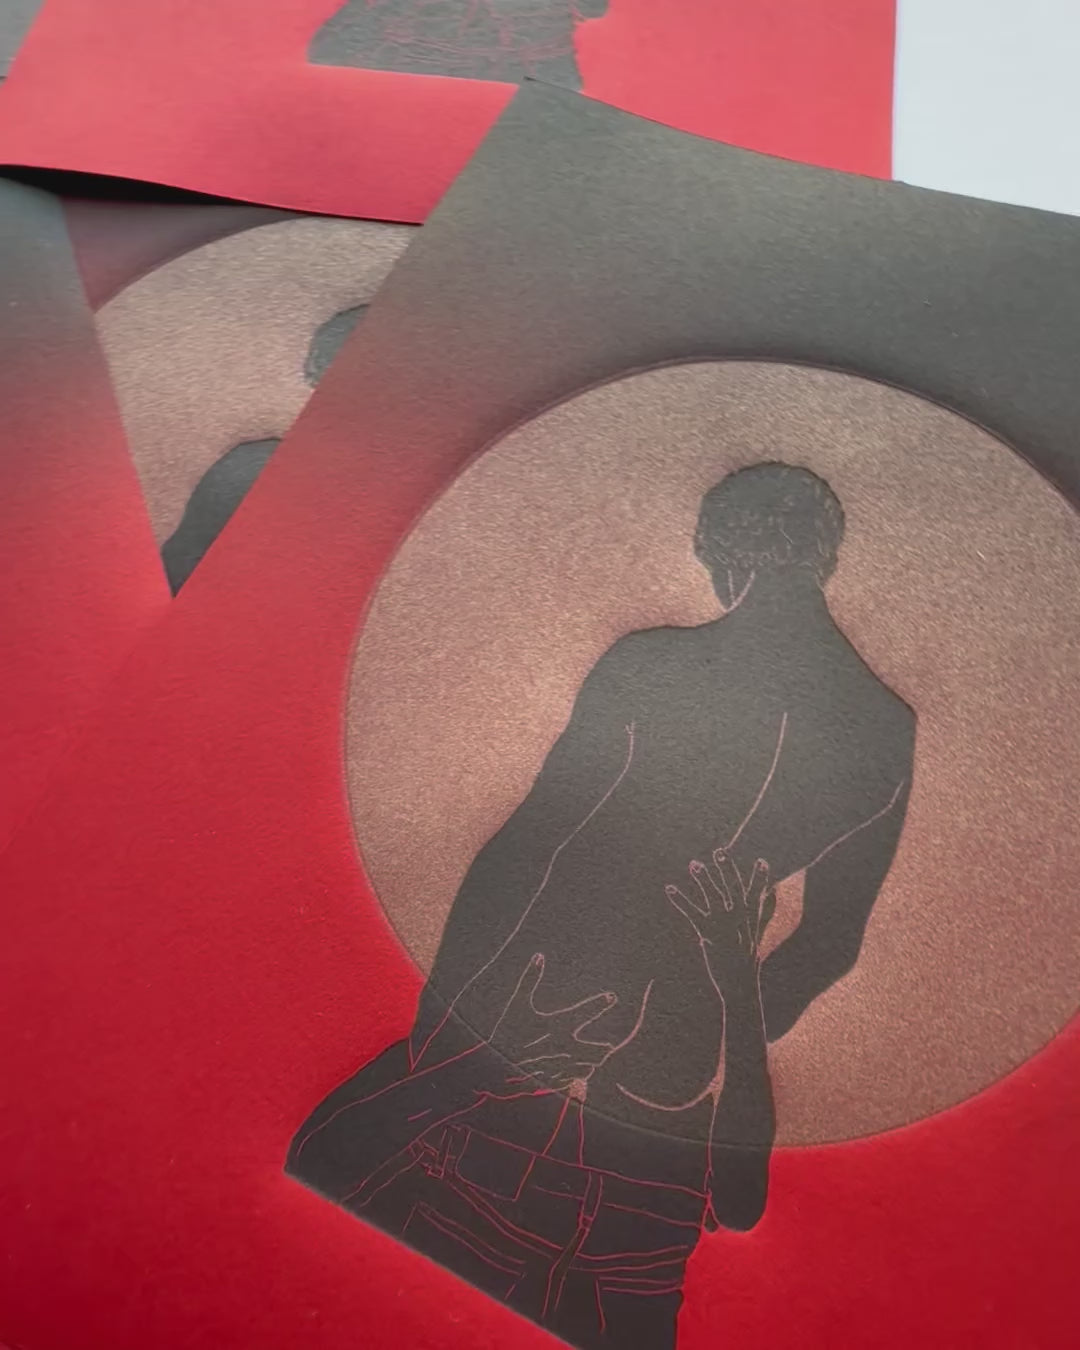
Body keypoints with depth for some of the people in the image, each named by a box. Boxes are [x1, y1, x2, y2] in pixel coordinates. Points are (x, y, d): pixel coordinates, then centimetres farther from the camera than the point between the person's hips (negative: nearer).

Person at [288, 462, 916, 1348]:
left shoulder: (648, 664, -9)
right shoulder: (885, 725, 1)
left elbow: (529, 838, -9)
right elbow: (833, 939, 6)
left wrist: (450, 1003, -2)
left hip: (520, 1012, -3)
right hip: (682, 1062, 4)